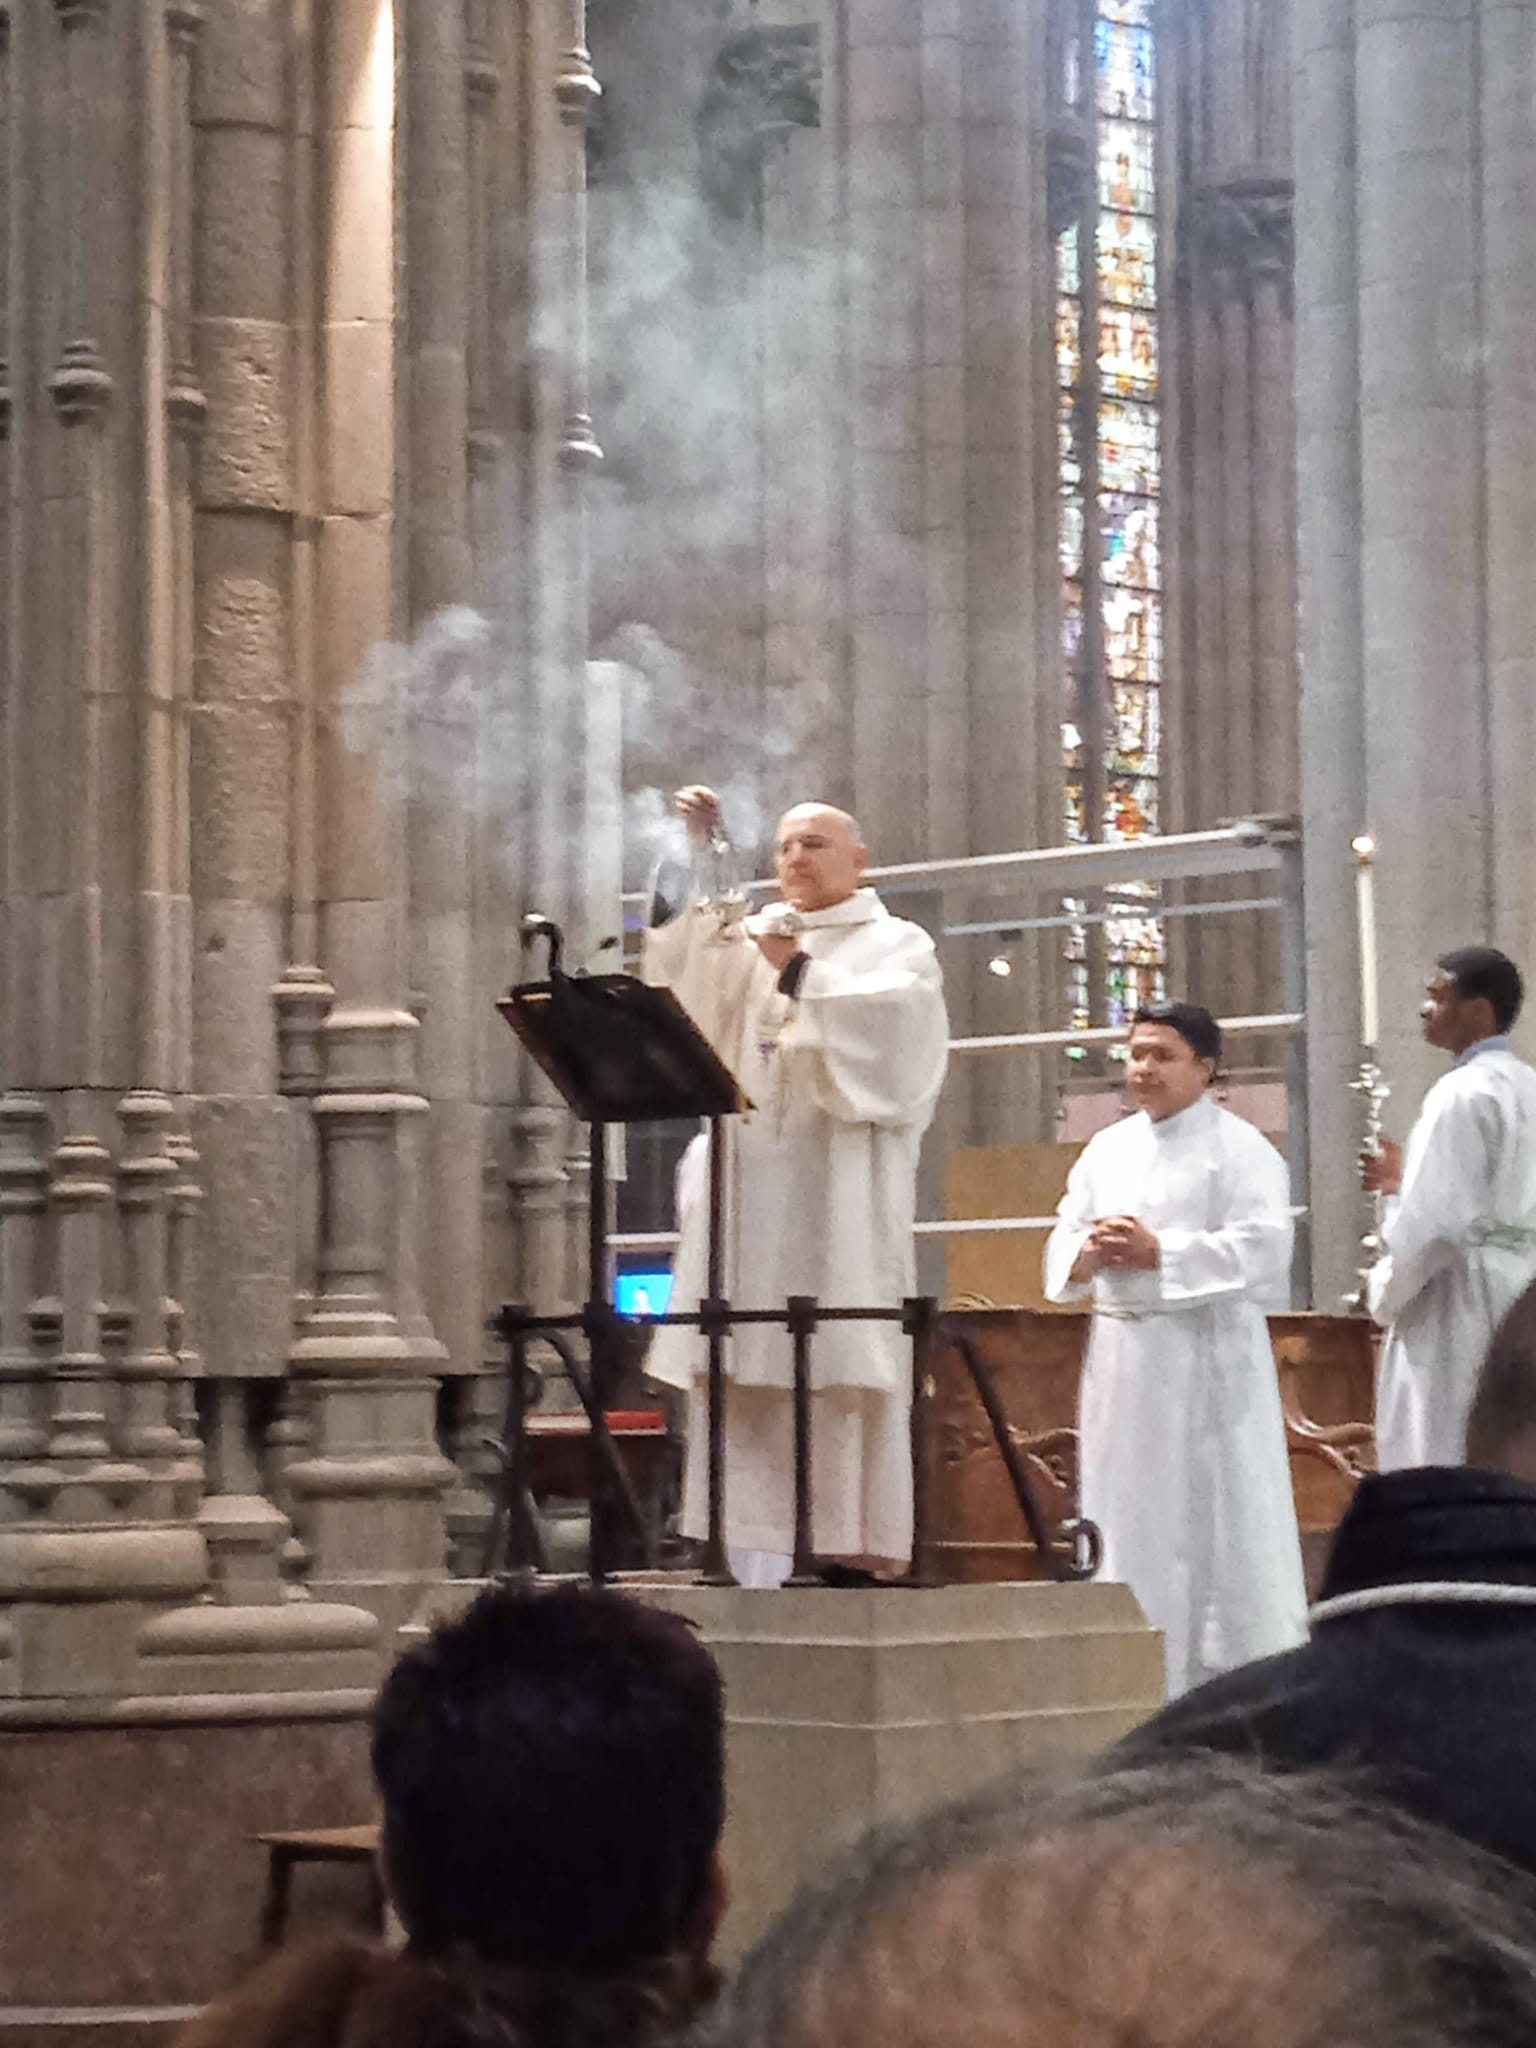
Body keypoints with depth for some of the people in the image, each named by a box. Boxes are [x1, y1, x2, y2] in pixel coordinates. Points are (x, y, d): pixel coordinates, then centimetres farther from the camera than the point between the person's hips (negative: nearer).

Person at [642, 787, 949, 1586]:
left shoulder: (896, 946, 11)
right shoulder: (749, 938, 23)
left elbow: (889, 1021, -8)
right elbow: (684, 972, 4)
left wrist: (800, 974, -11)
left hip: (841, 1191, -4)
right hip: (748, 1189, 4)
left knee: (843, 1384, -11)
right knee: (744, 1383, -3)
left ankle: (853, 1571, -11)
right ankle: (753, 1574, -3)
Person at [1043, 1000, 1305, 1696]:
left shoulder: (1239, 1148, -3)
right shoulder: (1107, 1149, 15)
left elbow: (1261, 1248, -15)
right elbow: (1062, 1246, 13)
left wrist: (1159, 1254, -18)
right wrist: (1086, 1256, -11)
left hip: (1206, 1358, -6)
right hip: (1122, 1354, 6)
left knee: (1216, 1518, -5)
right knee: (1130, 1515, 8)